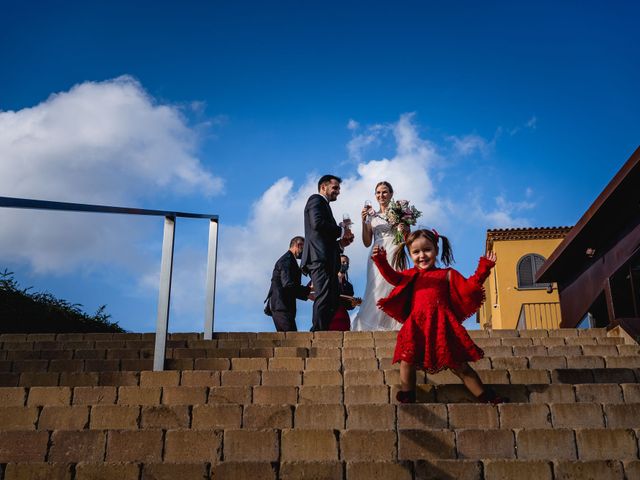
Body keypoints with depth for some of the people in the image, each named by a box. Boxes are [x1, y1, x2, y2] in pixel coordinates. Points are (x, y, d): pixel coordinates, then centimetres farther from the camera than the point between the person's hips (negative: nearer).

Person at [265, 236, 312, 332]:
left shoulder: (287, 259, 26)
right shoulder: (287, 259, -7)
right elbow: (288, 285, -19)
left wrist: (306, 294, 16)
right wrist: (309, 289, -13)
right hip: (282, 306, -11)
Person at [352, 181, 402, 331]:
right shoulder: (371, 215, 16)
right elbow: (367, 243, 10)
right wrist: (363, 220, 0)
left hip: (394, 256, -2)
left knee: (393, 290, -12)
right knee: (377, 292, -8)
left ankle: (394, 327, -7)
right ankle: (374, 328, -6)